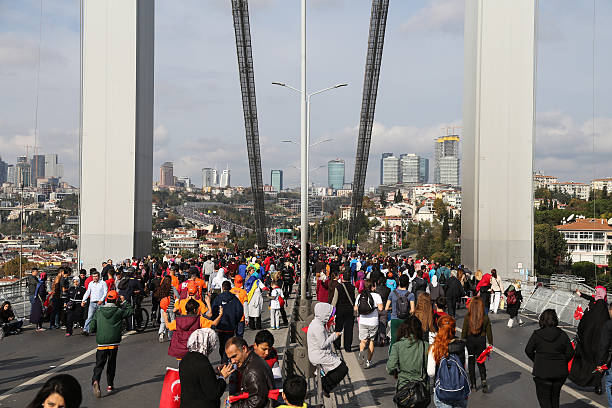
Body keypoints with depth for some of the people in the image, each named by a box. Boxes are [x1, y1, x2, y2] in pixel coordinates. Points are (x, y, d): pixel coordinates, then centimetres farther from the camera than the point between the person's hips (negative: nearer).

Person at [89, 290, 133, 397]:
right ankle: (110, 385, 22)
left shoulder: (98, 311, 4)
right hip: (114, 342, -1)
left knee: (99, 364, 0)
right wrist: (124, 302, 21)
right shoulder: (119, 311, -2)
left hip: (101, 342, 1)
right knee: (112, 363, 15)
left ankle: (95, 381, -26)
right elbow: (131, 311, 13)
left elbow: (92, 327, 4)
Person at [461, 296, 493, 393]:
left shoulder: (467, 317, -14)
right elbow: (489, 332, -3)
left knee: (471, 363, 13)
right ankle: (484, 381, -2)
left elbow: (464, 332, -9)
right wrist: (490, 344, 8)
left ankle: (473, 384, 18)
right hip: (481, 341, 1)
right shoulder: (485, 318, -10)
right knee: (481, 363, 16)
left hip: (470, 341, -1)